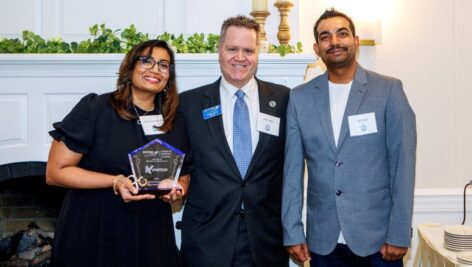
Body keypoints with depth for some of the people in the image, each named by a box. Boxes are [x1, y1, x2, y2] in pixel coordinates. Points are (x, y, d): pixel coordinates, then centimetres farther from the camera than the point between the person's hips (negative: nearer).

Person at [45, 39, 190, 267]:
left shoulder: (174, 125, 6)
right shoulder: (94, 108, -8)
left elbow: (183, 177, 18)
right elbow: (55, 172, -10)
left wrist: (177, 189, -6)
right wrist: (115, 182, -20)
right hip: (92, 236, -4)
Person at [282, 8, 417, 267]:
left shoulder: (389, 90, -4)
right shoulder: (300, 97, 2)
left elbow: (402, 165, -6)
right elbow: (292, 169, 3)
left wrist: (399, 235, -8)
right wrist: (292, 233, 0)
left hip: (378, 237, -2)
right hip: (323, 240, 2)